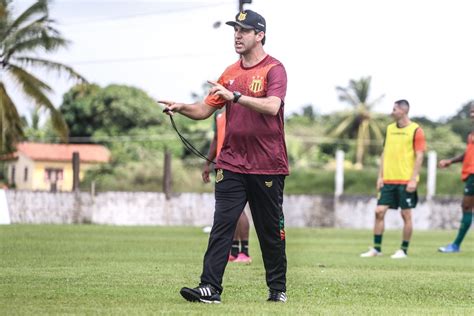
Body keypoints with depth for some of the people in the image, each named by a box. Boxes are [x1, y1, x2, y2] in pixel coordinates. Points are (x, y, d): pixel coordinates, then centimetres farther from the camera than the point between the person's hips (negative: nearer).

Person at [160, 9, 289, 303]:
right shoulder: (231, 72, 13)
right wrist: (181, 107, -6)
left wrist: (235, 96, -28)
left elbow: (272, 106, -23)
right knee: (222, 226, -6)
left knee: (271, 231, 7)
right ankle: (210, 288, -11)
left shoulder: (274, 69, -6)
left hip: (267, 167, -5)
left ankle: (278, 288, 20)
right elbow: (206, 109, 13)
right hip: (232, 165, 5)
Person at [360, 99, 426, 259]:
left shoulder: (415, 130, -6)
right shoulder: (390, 129, 12)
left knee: (406, 214, 0)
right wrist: (380, 176, 9)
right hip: (388, 180, 5)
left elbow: (419, 156, -9)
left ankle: (404, 250, 8)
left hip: (406, 181, -5)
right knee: (379, 212, 0)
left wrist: (413, 179, -15)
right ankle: (376, 248, 6)